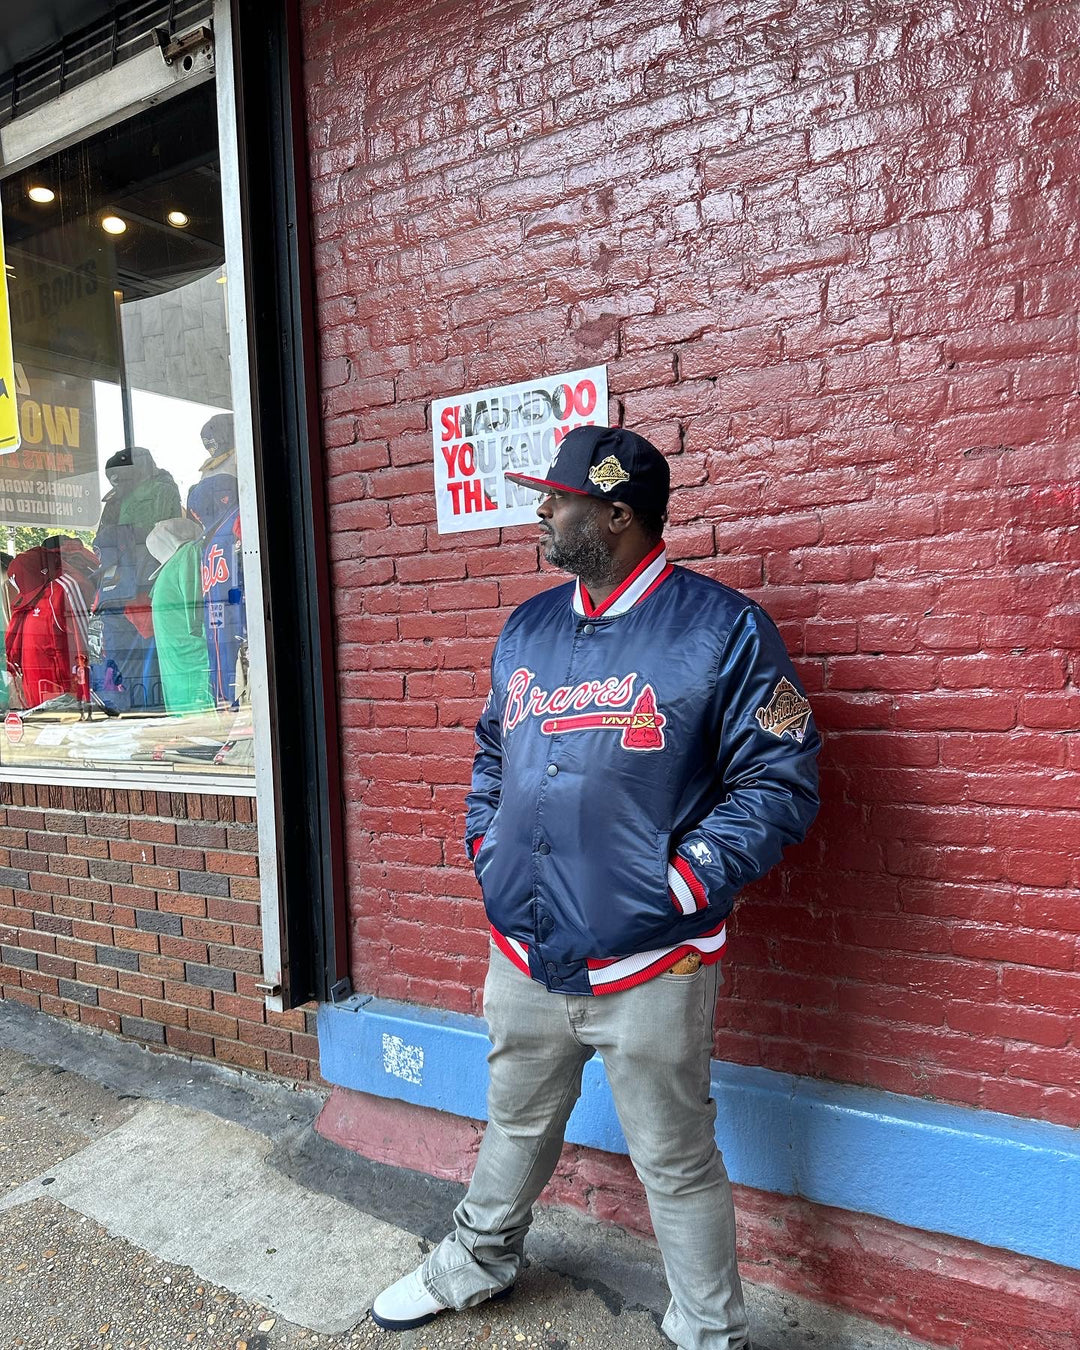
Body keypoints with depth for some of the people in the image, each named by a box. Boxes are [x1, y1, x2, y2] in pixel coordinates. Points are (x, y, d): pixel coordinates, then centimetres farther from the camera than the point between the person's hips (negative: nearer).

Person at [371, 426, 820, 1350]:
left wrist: (678, 886, -16)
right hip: (522, 953, 6)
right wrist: (487, 853, 9)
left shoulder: (723, 629, -11)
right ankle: (479, 1262, 52)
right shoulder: (526, 629, 8)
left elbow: (781, 783, -11)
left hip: (650, 967, -5)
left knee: (677, 1162, 12)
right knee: (516, 1125, 26)